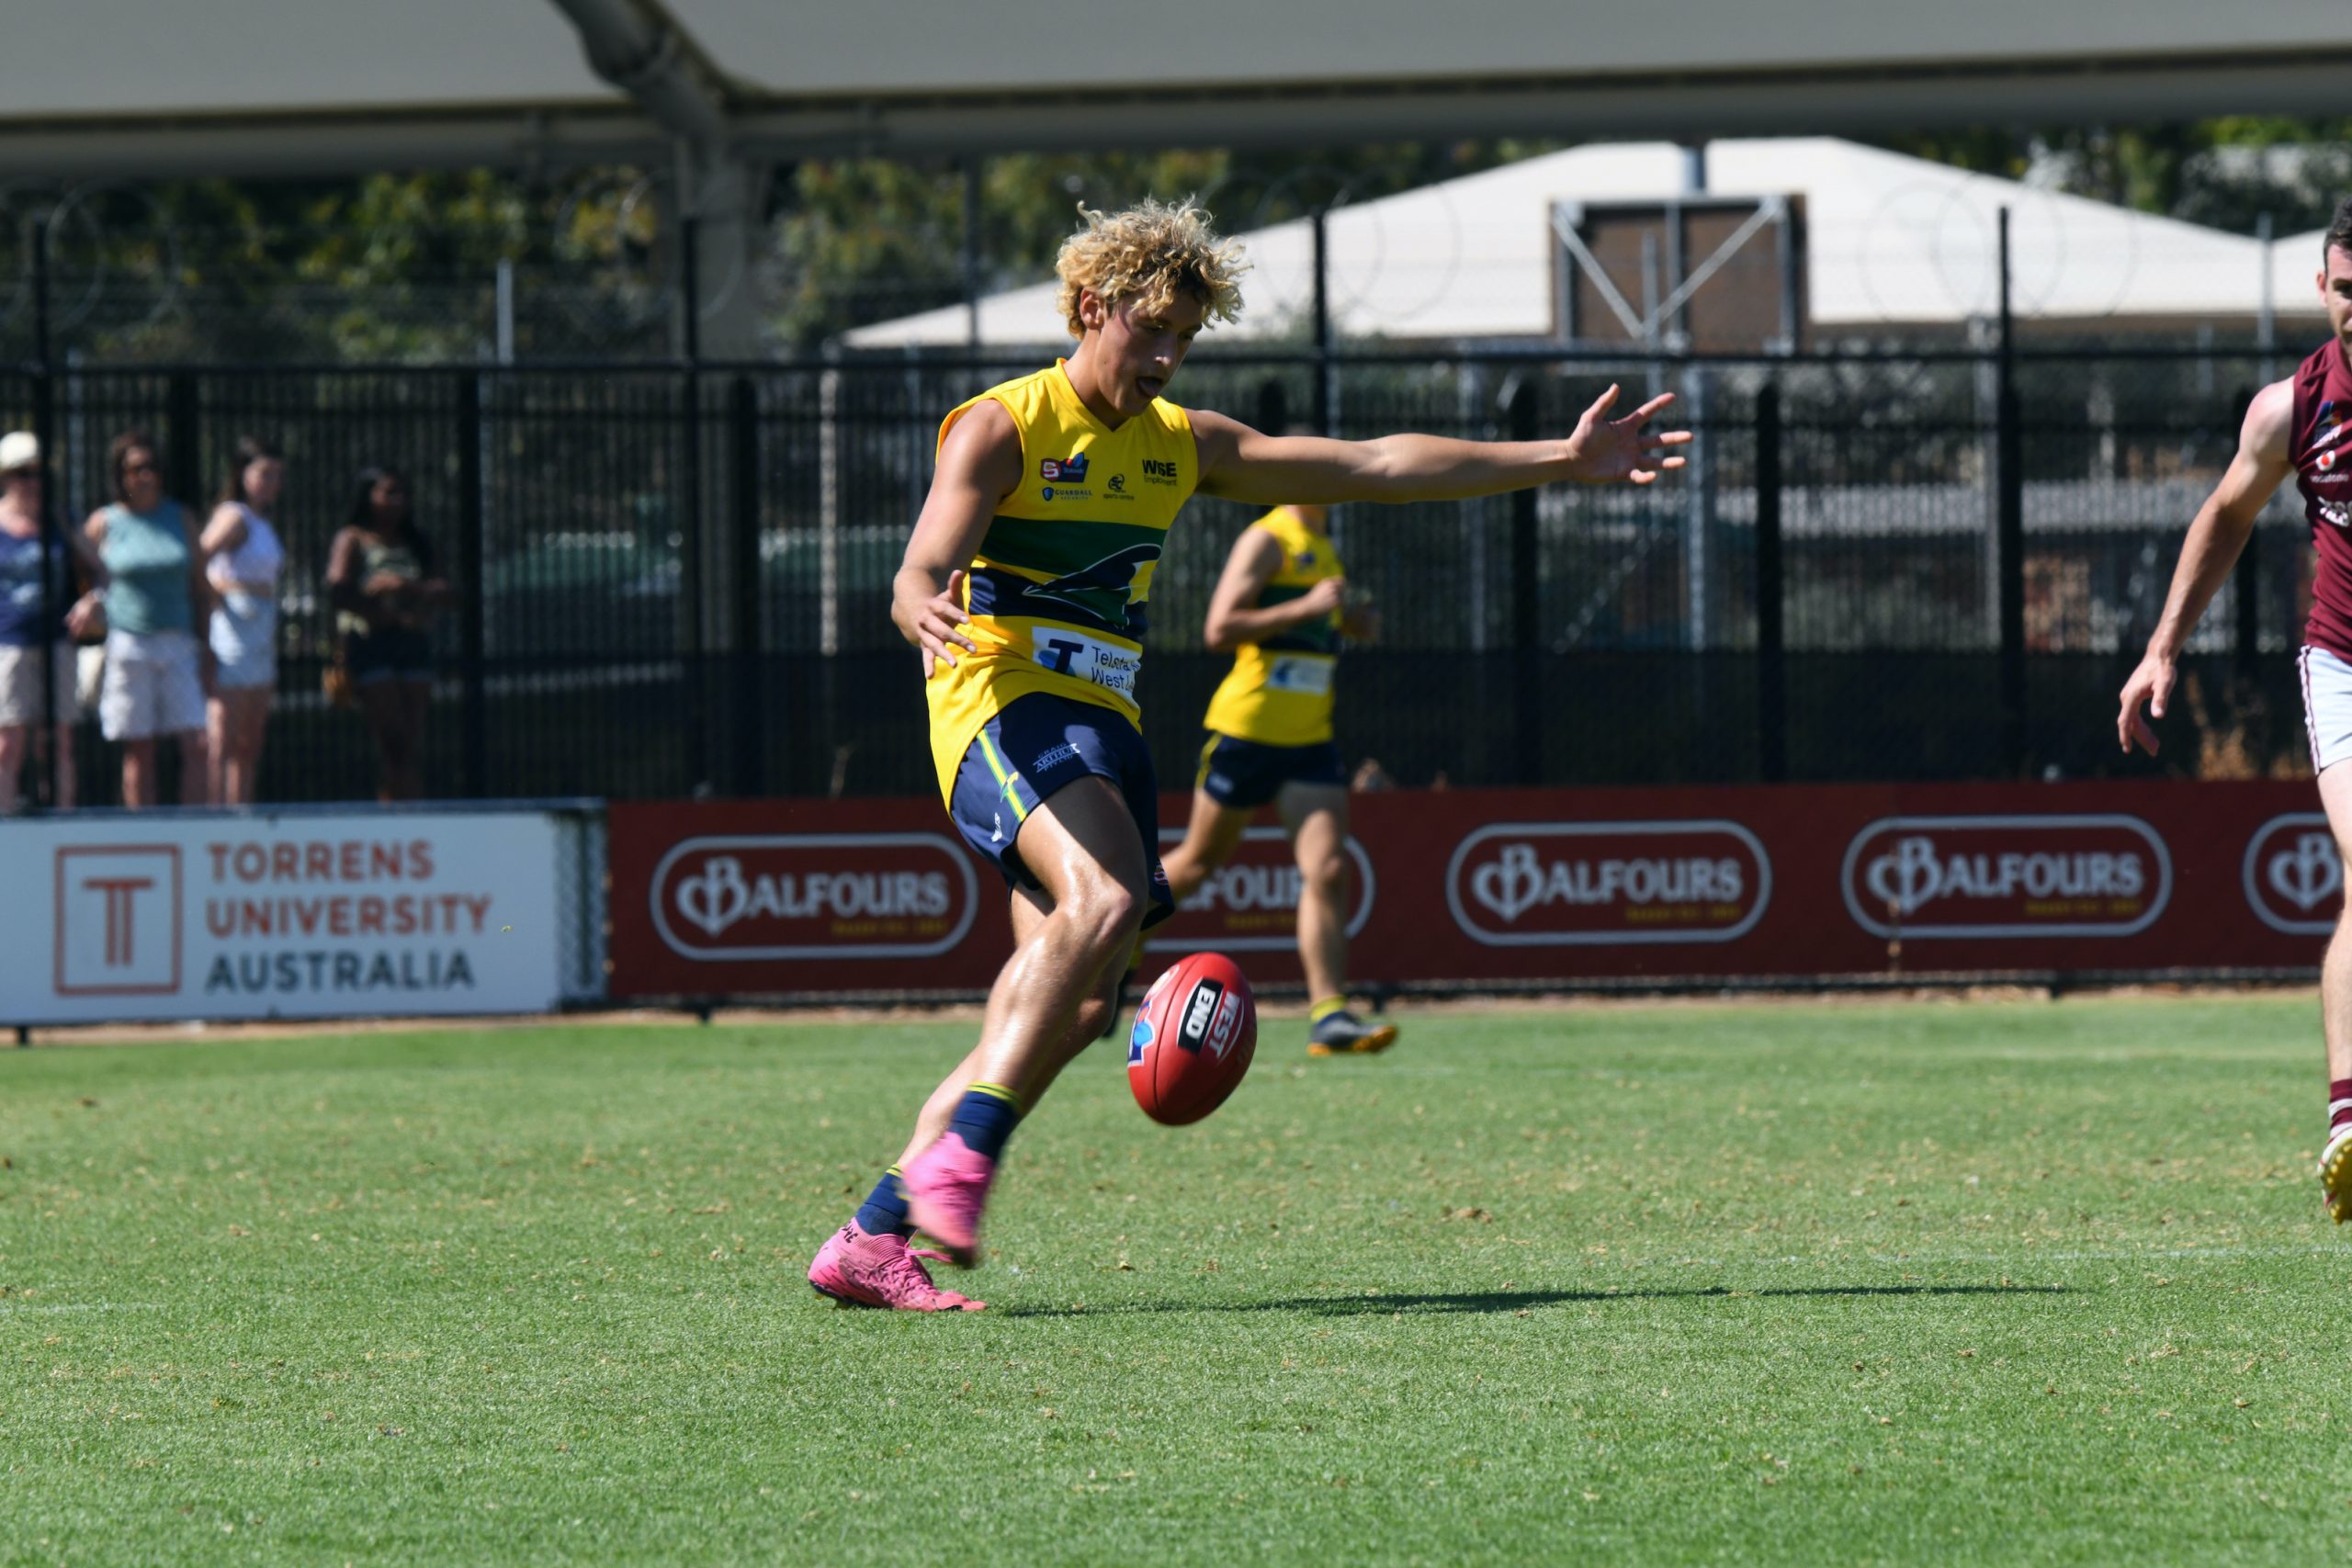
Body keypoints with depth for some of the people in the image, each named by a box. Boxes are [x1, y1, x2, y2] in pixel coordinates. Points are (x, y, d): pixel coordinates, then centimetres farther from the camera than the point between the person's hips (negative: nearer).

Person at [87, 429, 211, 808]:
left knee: (198, 745, -8)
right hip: (126, 645, -2)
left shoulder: (179, 517, 9)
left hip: (178, 645, 2)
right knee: (139, 754, -1)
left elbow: (200, 585, 13)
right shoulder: (104, 524, 2)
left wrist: (208, 649, 7)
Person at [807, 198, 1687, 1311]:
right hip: (1002, 701, -7)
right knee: (1105, 897, -33)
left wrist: (1564, 461, 15)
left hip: (1105, 720, 7)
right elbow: (918, 578, -14)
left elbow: (1374, 467, 18)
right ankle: (960, 1151, -33)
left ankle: (872, 1241, -2)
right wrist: (926, 613, -41)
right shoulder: (1002, 427, -3)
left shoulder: (1182, 445, 17)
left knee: (1073, 1002, -5)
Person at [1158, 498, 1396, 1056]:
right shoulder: (1266, 541, -10)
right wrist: (1307, 608, -23)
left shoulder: (1322, 546, 15)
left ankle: (1329, 1016, -15)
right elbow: (1219, 629, -19)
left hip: (1310, 739, 6)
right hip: (1247, 730, -6)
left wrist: (1354, 621, 14)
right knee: (1200, 860, 8)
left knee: (1328, 871, -10)